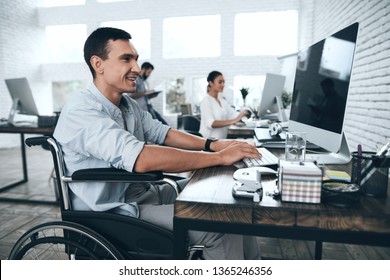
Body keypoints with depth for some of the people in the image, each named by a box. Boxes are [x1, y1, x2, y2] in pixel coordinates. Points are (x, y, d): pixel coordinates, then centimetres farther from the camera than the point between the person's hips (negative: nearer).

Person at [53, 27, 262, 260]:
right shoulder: (81, 110, -22)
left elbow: (161, 133, 6)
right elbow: (140, 159, -34)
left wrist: (211, 144, -10)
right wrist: (219, 157, -29)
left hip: (143, 193, 9)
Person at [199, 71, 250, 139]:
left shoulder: (222, 100, 13)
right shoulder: (206, 101, -10)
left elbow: (233, 114, 4)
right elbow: (210, 123, -23)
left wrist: (243, 113, -16)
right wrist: (233, 121, -32)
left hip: (221, 139, 7)